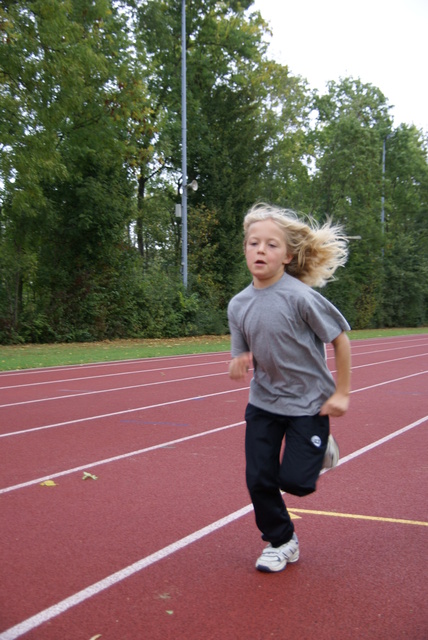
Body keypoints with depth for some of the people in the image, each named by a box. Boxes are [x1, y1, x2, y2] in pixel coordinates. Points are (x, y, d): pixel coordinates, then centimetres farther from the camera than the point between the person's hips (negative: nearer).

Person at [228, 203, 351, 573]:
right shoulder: (238, 305, -6)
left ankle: (320, 449, 29)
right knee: (259, 479, 3)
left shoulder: (300, 296, -21)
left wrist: (342, 393, -9)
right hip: (263, 403, 5)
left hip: (309, 402, -4)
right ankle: (280, 542, 27)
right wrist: (236, 367, -22)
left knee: (294, 480, -5)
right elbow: (242, 359, 2)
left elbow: (340, 339, -11)